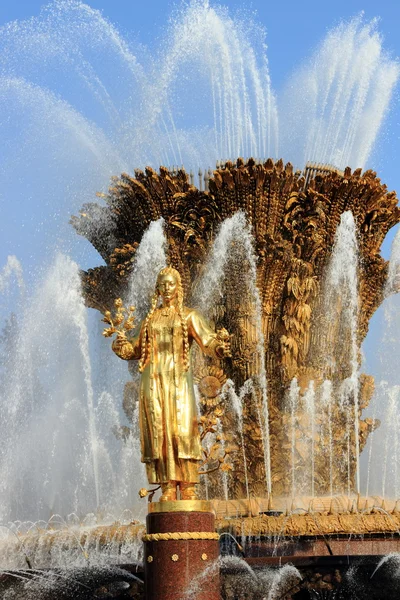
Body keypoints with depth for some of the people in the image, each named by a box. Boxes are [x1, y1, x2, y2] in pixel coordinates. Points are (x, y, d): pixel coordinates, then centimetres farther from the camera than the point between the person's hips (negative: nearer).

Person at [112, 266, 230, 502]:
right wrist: (123, 345, -2)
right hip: (154, 379, 3)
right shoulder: (150, 319, 18)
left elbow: (208, 341, -5)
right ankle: (168, 487, 0)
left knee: (182, 430, -9)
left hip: (178, 379, -3)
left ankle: (188, 487, -7)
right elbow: (137, 348, 19)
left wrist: (219, 344, -28)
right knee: (159, 432, -2)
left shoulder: (189, 316, 7)